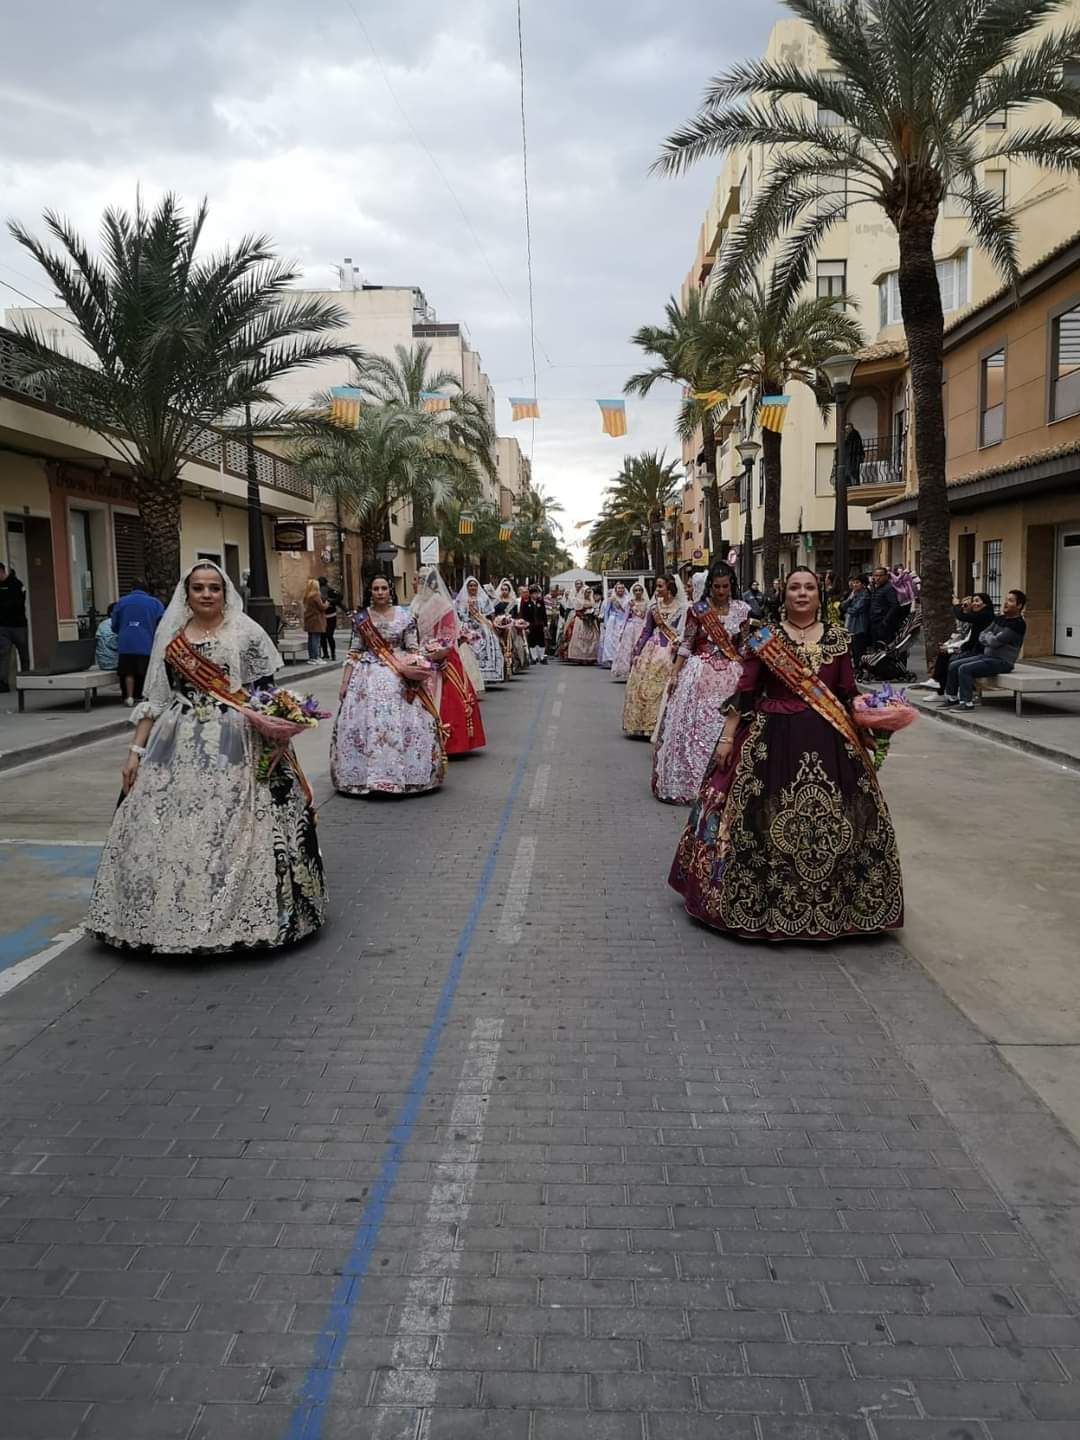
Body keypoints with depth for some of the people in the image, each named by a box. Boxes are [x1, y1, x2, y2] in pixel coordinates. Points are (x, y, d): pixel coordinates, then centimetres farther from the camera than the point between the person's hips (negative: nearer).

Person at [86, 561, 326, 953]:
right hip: (177, 748, 4)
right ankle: (175, 915, 15)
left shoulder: (247, 633, 2)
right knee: (169, 831, 2)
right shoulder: (170, 636, 11)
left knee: (232, 831, -6)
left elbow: (267, 692, 3)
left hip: (233, 748, -3)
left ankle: (242, 916, 5)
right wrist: (136, 749, 8)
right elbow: (155, 699, 12)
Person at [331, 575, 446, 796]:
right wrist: (345, 682, 3)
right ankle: (368, 776, 5)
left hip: (401, 677, 0)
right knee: (366, 723, -3)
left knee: (404, 723, -4)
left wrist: (417, 668, -11)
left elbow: (413, 649, 5)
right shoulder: (361, 618, 5)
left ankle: (405, 775, 7)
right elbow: (354, 653, 7)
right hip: (369, 677, 1)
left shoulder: (405, 615, 3)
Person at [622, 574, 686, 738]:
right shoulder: (654, 607, 10)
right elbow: (646, 631, 12)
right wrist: (637, 653, 8)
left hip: (667, 653, -4)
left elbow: (681, 635, -5)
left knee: (660, 690, -4)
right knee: (641, 687, 1)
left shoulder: (680, 609, -2)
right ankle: (641, 726, 10)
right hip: (650, 651, 4)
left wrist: (662, 623, -8)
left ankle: (657, 728, 3)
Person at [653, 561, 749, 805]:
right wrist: (674, 674, -4)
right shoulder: (697, 610, -1)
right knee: (694, 726, 2)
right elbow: (686, 644, 0)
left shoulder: (742, 610, 3)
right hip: (699, 674, -1)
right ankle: (687, 782, 14)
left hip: (730, 675, 1)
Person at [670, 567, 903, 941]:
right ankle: (768, 899, 20)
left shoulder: (838, 639, 7)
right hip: (773, 738, -2)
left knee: (829, 819, 4)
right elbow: (744, 692, -1)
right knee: (767, 816, 1)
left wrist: (869, 727, 0)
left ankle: (832, 902, 22)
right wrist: (726, 737, -4)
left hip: (828, 741, 2)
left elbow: (850, 694, 10)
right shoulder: (764, 639, 1)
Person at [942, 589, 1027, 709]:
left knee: (965, 669, -25)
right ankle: (951, 697, 10)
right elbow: (981, 636, 10)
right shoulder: (1000, 618, 13)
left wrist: (988, 636, -1)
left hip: (1002, 662, -9)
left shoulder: (1018, 624, -16)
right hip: (987, 655, 9)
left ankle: (967, 702, -20)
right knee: (953, 665, 1)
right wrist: (990, 638, -10)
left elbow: (995, 641, -22)